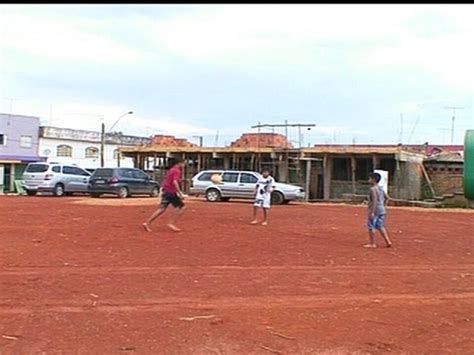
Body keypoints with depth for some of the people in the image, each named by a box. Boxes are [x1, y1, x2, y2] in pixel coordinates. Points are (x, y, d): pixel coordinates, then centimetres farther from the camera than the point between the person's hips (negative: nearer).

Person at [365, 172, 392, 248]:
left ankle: (372, 244, 5)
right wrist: (384, 206, 21)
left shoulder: (373, 189, -14)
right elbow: (387, 197, 19)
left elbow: (374, 201, -22)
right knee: (380, 226, 16)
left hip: (375, 210, -9)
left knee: (371, 226, 1)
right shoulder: (381, 188, 13)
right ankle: (388, 241, 12)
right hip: (382, 210, 9)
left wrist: (372, 212, -23)